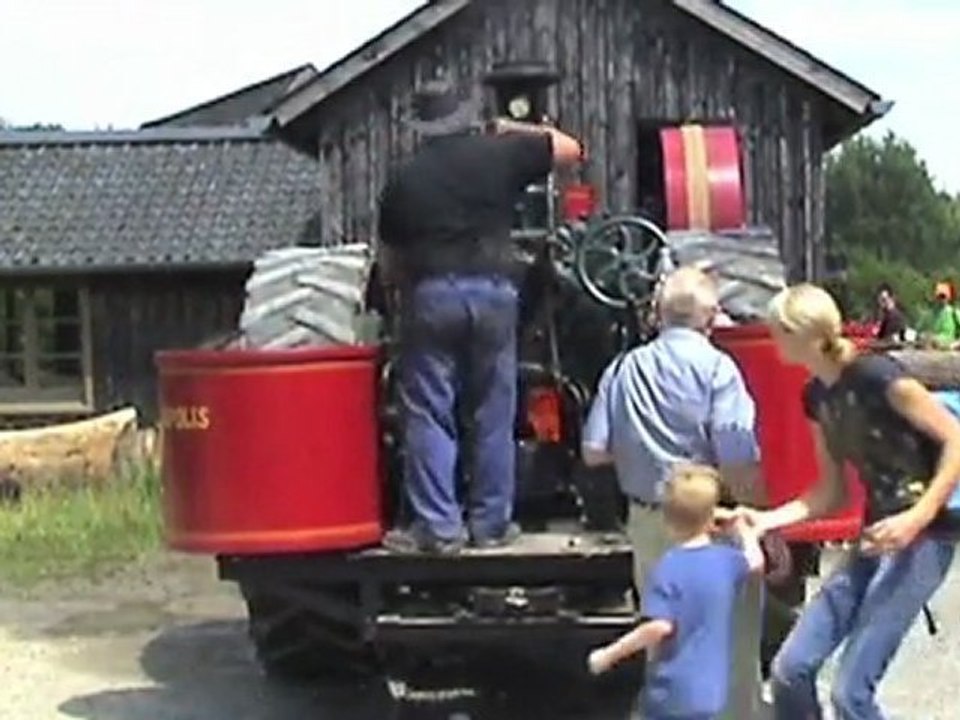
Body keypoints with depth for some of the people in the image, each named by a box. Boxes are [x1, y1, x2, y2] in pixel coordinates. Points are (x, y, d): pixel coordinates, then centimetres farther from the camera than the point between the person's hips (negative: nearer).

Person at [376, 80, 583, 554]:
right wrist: (515, 131, 26)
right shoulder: (498, 155, 5)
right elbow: (570, 149, 15)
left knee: (429, 416, 3)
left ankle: (438, 527, 2)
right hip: (494, 292, 1)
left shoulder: (404, 180, 8)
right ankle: (492, 523, 12)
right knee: (494, 415, 8)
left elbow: (390, 260, 13)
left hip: (430, 297, 0)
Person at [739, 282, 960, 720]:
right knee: (790, 668, 3)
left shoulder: (876, 376, -16)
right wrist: (766, 520, 2)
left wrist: (918, 518, -23)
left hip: (920, 539, -8)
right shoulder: (816, 396, 9)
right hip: (873, 538, 8)